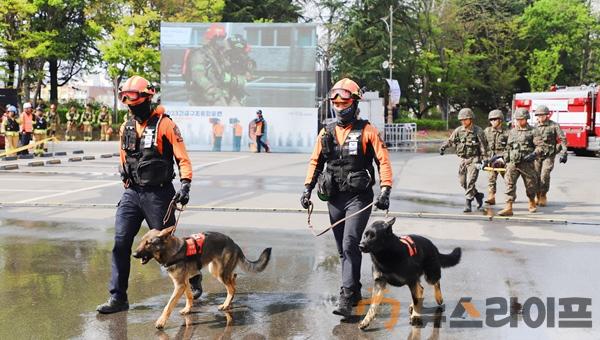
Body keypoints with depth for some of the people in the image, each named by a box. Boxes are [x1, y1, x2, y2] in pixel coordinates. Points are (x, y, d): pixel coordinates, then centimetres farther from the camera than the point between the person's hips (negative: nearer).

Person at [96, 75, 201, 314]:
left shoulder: (164, 124, -10)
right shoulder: (126, 128, 9)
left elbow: (183, 158, -13)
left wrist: (185, 186, -23)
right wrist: (127, 187, 15)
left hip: (158, 194, -5)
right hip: (131, 193, 5)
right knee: (120, 244, -4)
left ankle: (193, 278, 30)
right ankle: (118, 298, 3)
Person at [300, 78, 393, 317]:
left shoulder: (366, 131, -4)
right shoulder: (326, 132, 9)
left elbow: (383, 161, -7)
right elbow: (316, 161, 16)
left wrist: (385, 191, -16)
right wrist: (308, 188, 7)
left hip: (359, 197, -5)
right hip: (334, 198, 5)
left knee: (350, 245, -15)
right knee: (343, 249, 12)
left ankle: (346, 297, -13)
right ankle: (354, 291, 26)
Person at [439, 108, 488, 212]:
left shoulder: (478, 131, -9)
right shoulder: (458, 130, 2)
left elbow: (483, 146, -6)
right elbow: (450, 140, 13)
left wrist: (484, 160, -11)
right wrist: (443, 147, -6)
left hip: (474, 159, -5)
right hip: (463, 159, 5)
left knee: (470, 182, -14)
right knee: (463, 182, 9)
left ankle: (468, 204, -9)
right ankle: (478, 195, 30)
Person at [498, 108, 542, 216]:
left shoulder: (532, 131, 0)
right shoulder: (512, 131, 14)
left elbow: (539, 146, -7)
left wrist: (533, 154, -21)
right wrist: (504, 156, 16)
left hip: (527, 163, -3)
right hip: (512, 162, 3)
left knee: (530, 183, 11)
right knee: (509, 184, -12)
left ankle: (532, 203, 37)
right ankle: (508, 208, -16)